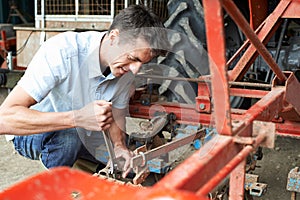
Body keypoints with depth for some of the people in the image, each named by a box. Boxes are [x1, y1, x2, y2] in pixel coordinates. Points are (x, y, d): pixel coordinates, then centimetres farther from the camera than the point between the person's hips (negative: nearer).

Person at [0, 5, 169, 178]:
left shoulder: (127, 66, -13)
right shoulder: (62, 51, -34)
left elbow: (116, 114, 2)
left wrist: (119, 145, -20)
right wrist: (78, 118, -49)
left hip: (83, 134, 6)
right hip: (36, 133, -6)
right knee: (67, 137, -37)